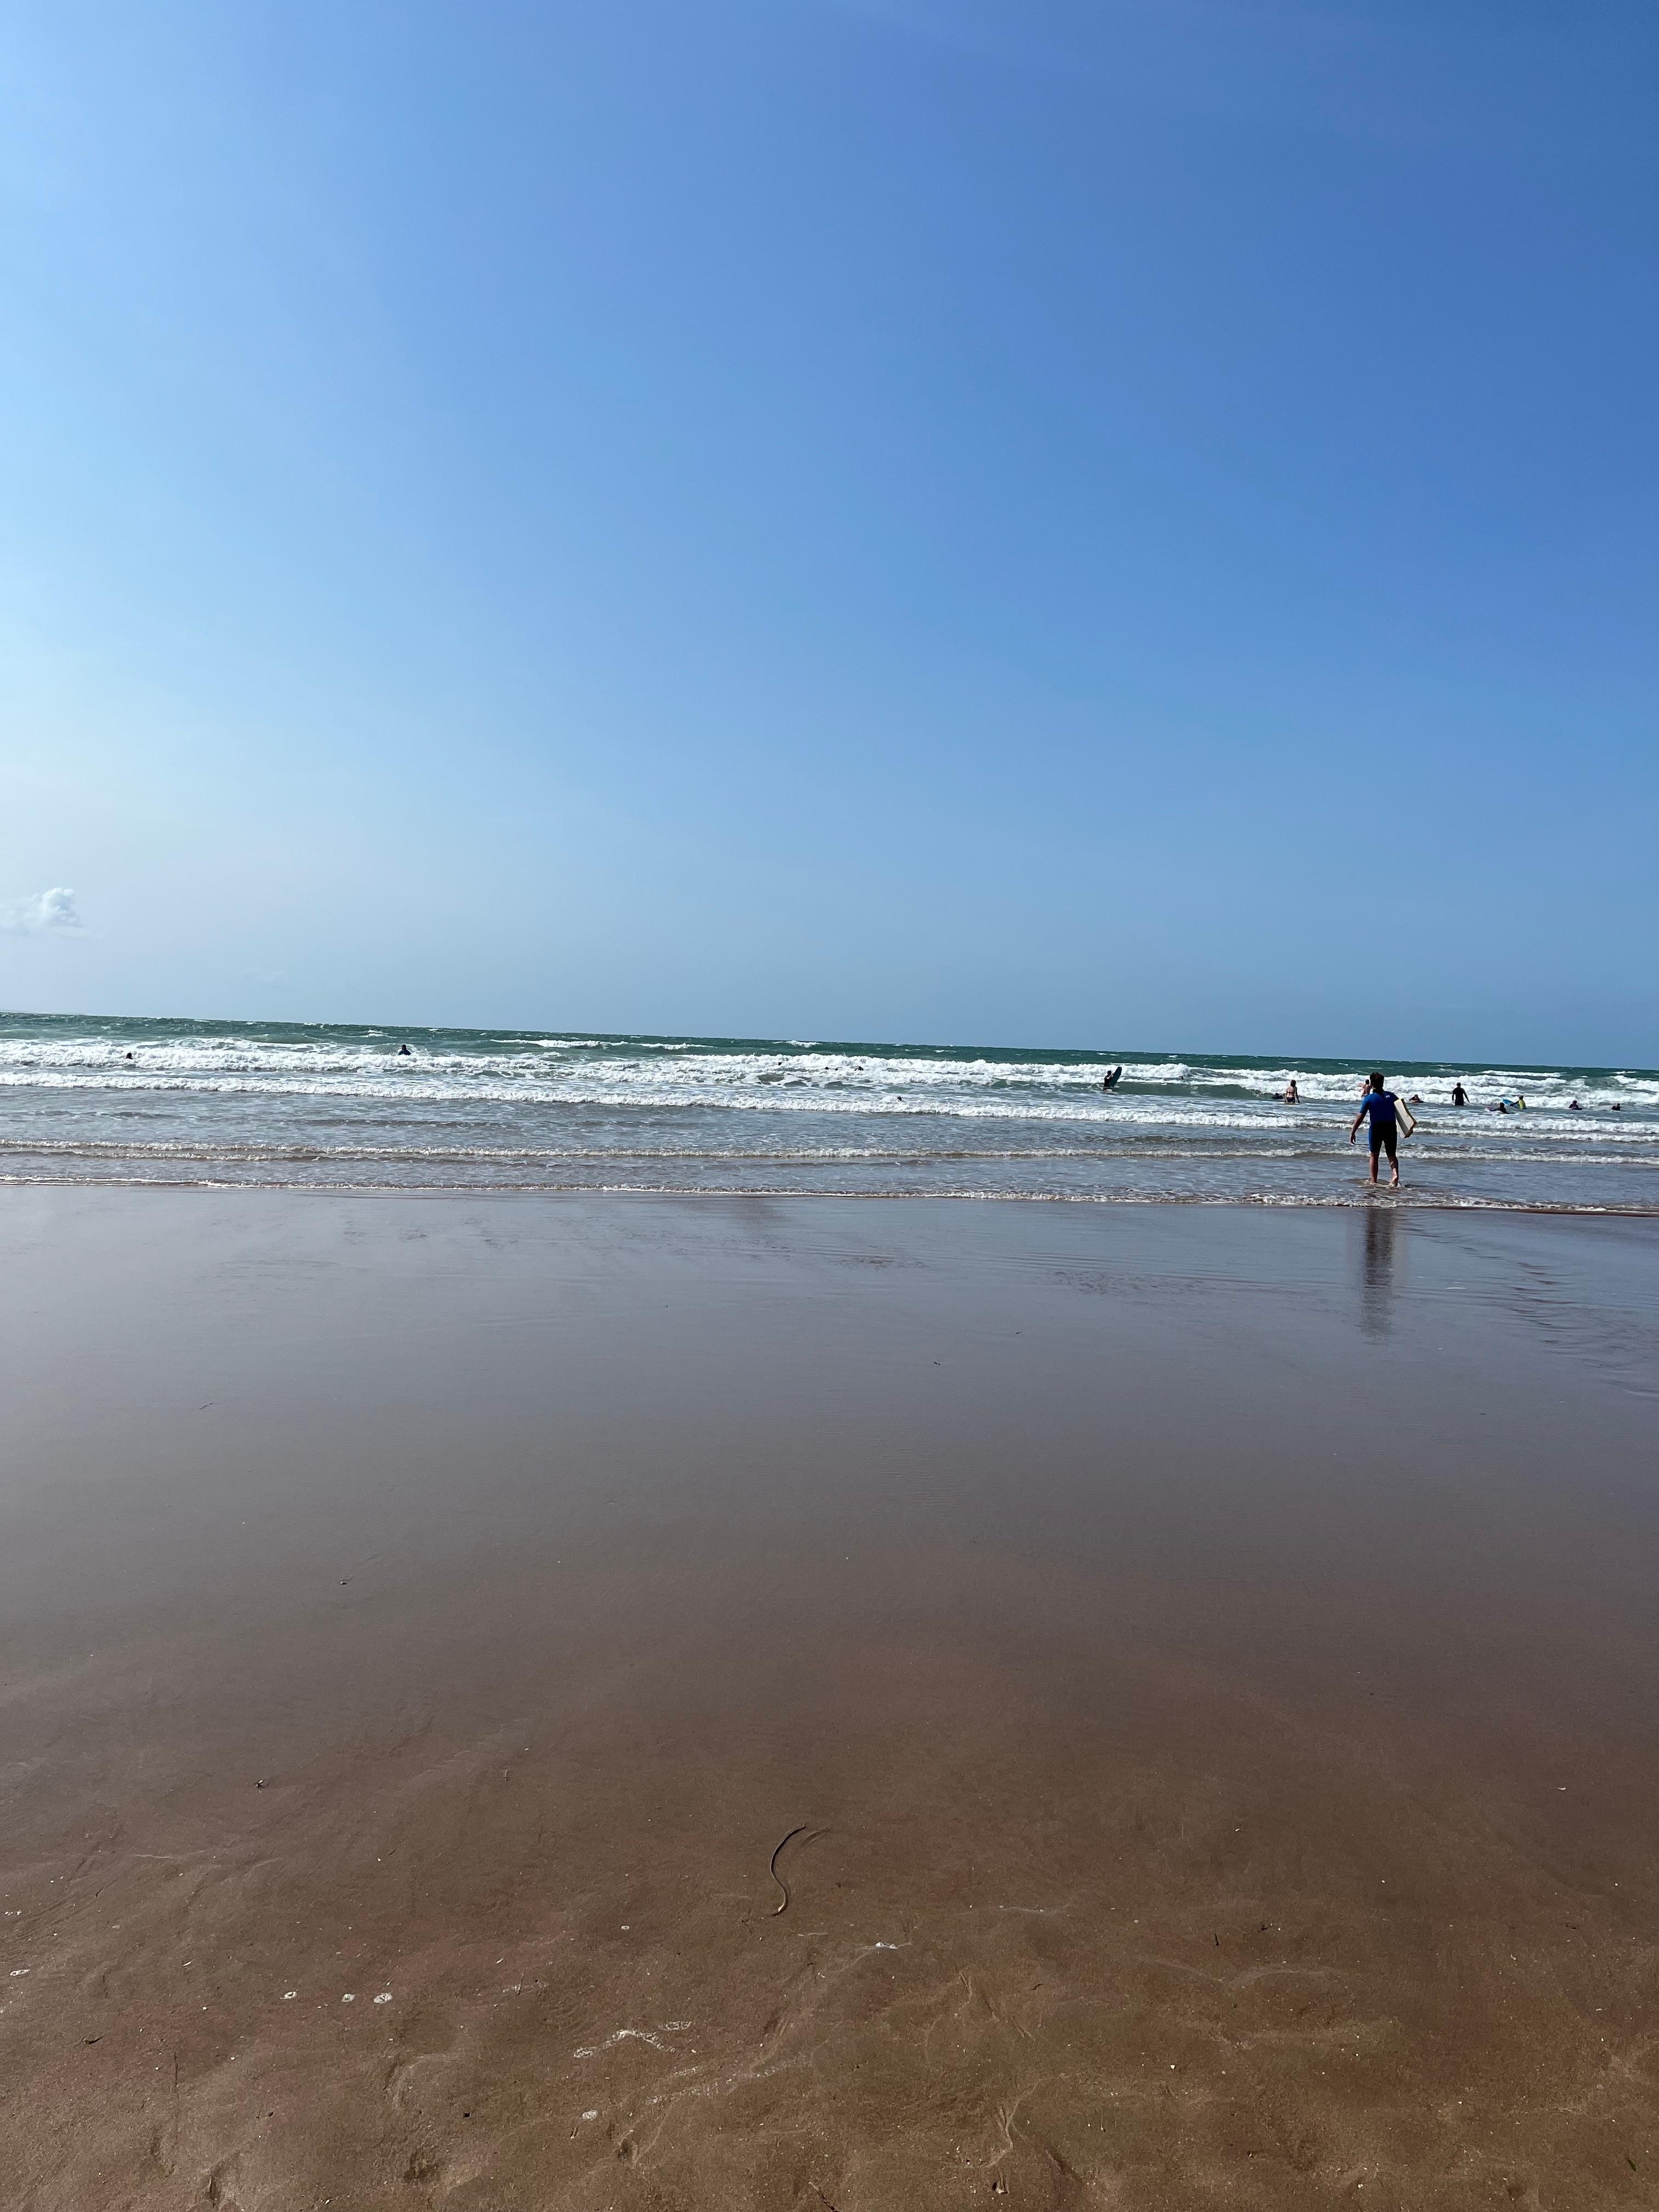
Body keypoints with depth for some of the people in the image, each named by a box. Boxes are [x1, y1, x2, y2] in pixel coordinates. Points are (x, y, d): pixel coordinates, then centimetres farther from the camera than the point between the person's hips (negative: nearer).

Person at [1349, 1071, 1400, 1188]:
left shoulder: (1369, 1098, -7)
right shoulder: (1391, 1095, 3)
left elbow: (1360, 1117, -11)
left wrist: (1352, 1132, -8)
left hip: (1376, 1128, -2)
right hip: (1391, 1127, 2)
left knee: (1374, 1155, 12)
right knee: (1392, 1155, 12)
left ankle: (1374, 1181, 12)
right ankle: (1395, 1174, -15)